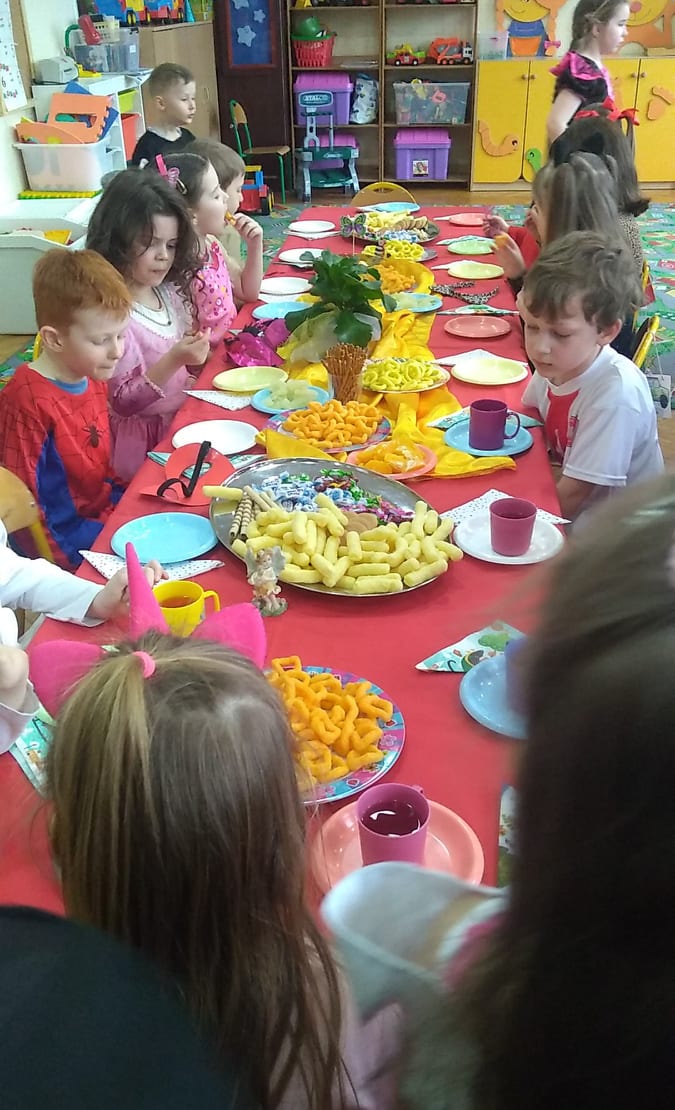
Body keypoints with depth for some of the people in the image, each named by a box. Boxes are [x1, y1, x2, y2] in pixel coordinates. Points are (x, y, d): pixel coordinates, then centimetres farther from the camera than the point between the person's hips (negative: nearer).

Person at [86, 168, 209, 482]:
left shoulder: (170, 291, 3)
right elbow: (123, 403, -17)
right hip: (145, 444, -7)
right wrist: (173, 361, -28)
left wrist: (198, 352, -6)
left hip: (183, 419, 7)